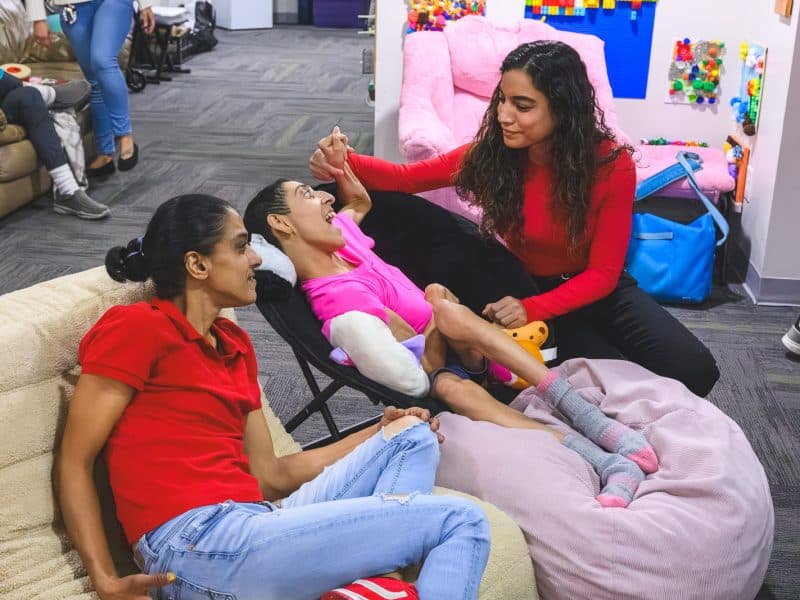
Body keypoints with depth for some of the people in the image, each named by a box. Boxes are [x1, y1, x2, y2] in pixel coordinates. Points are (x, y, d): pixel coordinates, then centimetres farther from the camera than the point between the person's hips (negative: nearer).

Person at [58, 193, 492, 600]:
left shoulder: (234, 344, 19)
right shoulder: (138, 326, -3)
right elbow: (73, 463, -5)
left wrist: (378, 434, 15)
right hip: (198, 545, -8)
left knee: (413, 435, 9)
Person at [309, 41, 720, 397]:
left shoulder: (612, 166, -22)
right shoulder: (492, 152, -18)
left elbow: (603, 273, -18)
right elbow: (407, 178, -8)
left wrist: (533, 310, -34)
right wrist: (345, 163, -29)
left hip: (598, 290, 1)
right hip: (531, 290, -1)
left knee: (693, 371, -18)